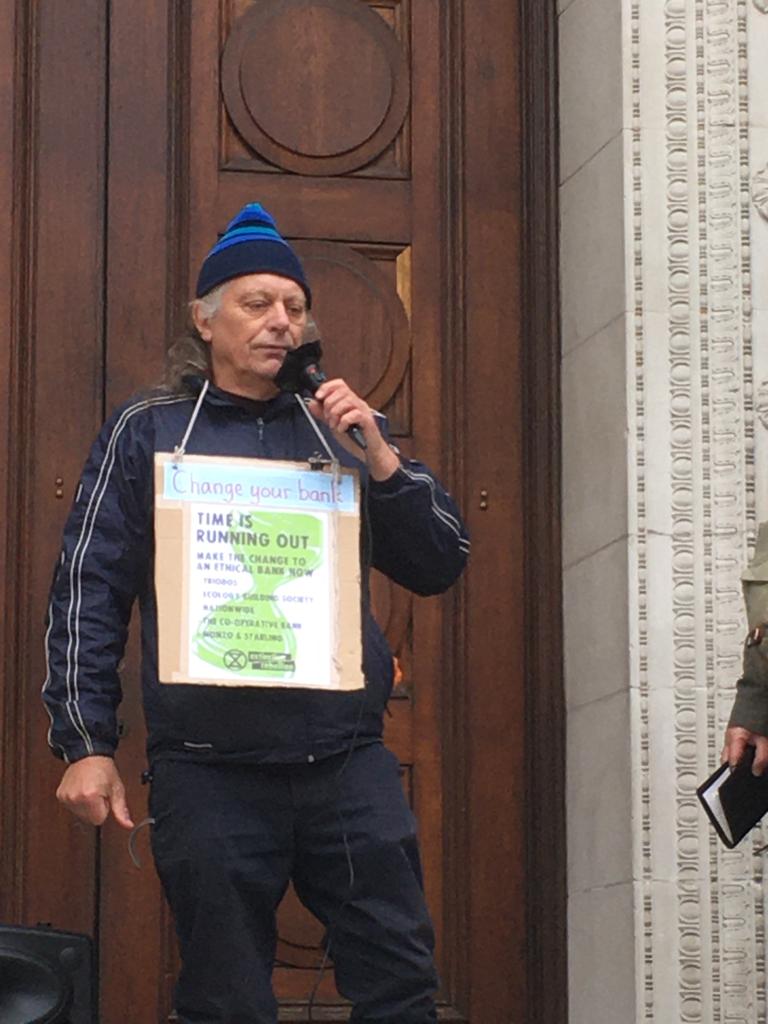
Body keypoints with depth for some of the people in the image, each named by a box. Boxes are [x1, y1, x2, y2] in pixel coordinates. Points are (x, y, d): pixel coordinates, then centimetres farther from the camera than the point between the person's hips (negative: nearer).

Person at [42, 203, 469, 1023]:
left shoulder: (345, 430, 14)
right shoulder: (149, 431, 8)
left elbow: (438, 569, 11)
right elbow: (89, 591, 4)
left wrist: (380, 460, -4)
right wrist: (85, 744, -4)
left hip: (348, 762, 2)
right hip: (210, 771, -2)